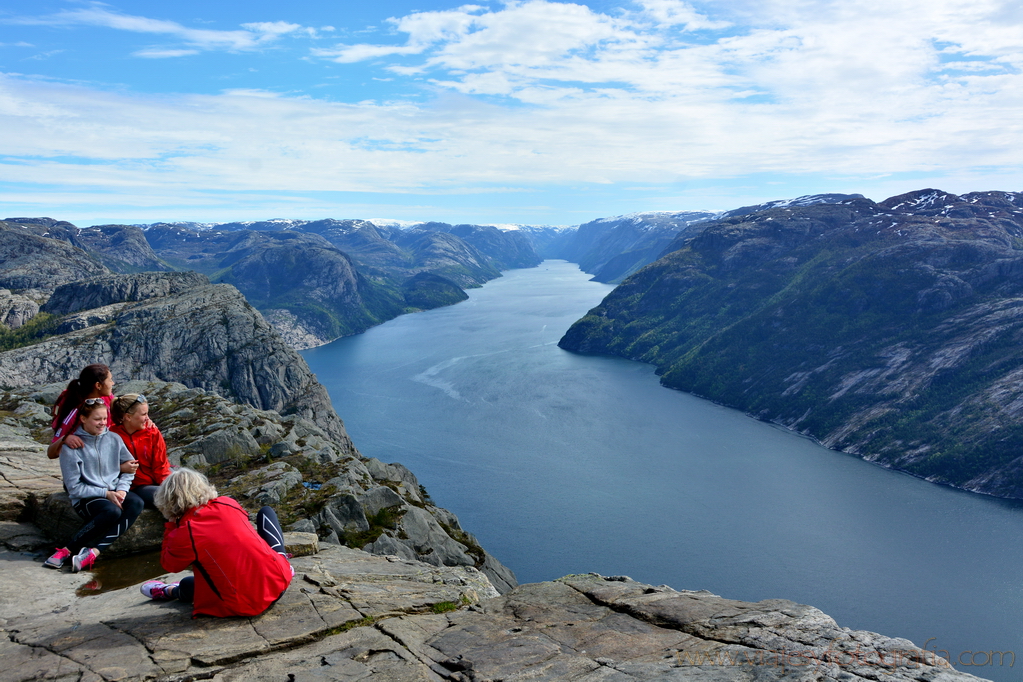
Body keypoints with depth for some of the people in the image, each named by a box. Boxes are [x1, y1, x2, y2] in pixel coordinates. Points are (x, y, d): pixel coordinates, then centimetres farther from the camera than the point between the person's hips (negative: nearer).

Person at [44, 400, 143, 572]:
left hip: (114, 492, 4)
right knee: (112, 511, -36)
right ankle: (67, 550, -21)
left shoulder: (114, 439, 7)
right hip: (85, 498, -4)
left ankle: (93, 552, -33)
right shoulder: (71, 446, -5)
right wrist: (105, 493, -15)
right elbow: (74, 487, -7)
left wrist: (122, 489, -9)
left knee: (136, 503, -29)